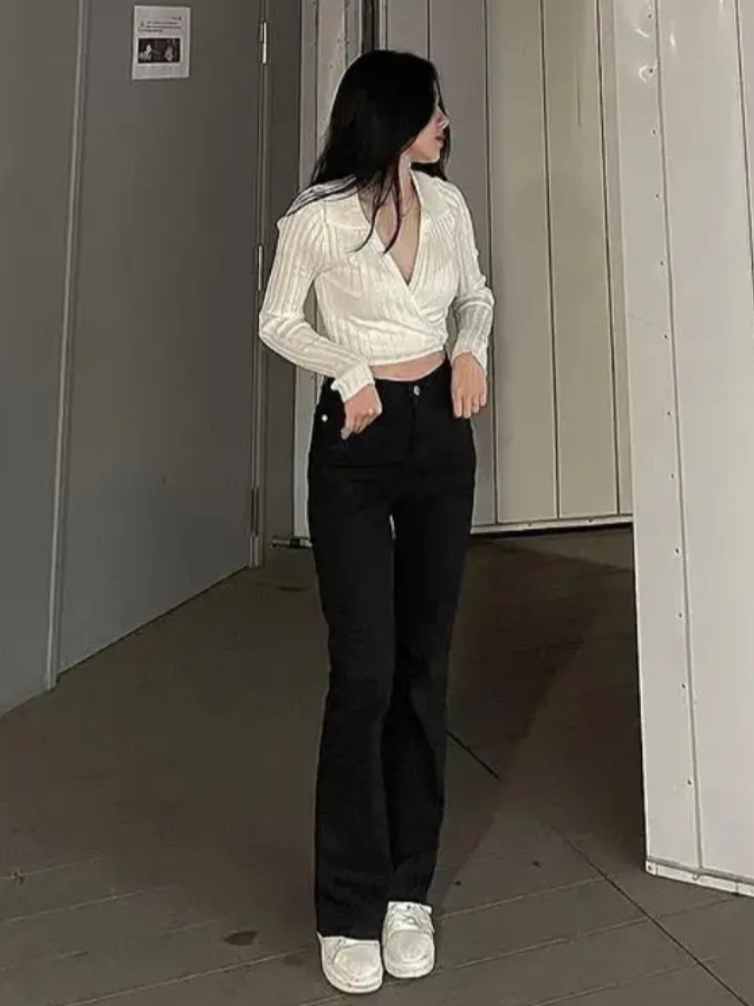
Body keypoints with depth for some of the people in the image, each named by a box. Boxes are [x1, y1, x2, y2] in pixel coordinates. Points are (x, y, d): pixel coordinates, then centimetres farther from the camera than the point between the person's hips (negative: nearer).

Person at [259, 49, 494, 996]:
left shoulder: (447, 202, 7)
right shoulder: (319, 216, -7)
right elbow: (277, 323, 2)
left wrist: (472, 350, 1)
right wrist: (351, 373, -11)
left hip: (442, 433, 5)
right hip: (357, 443, -4)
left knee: (424, 667, 6)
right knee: (365, 673, -6)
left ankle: (409, 890, 21)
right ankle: (350, 909, 11)